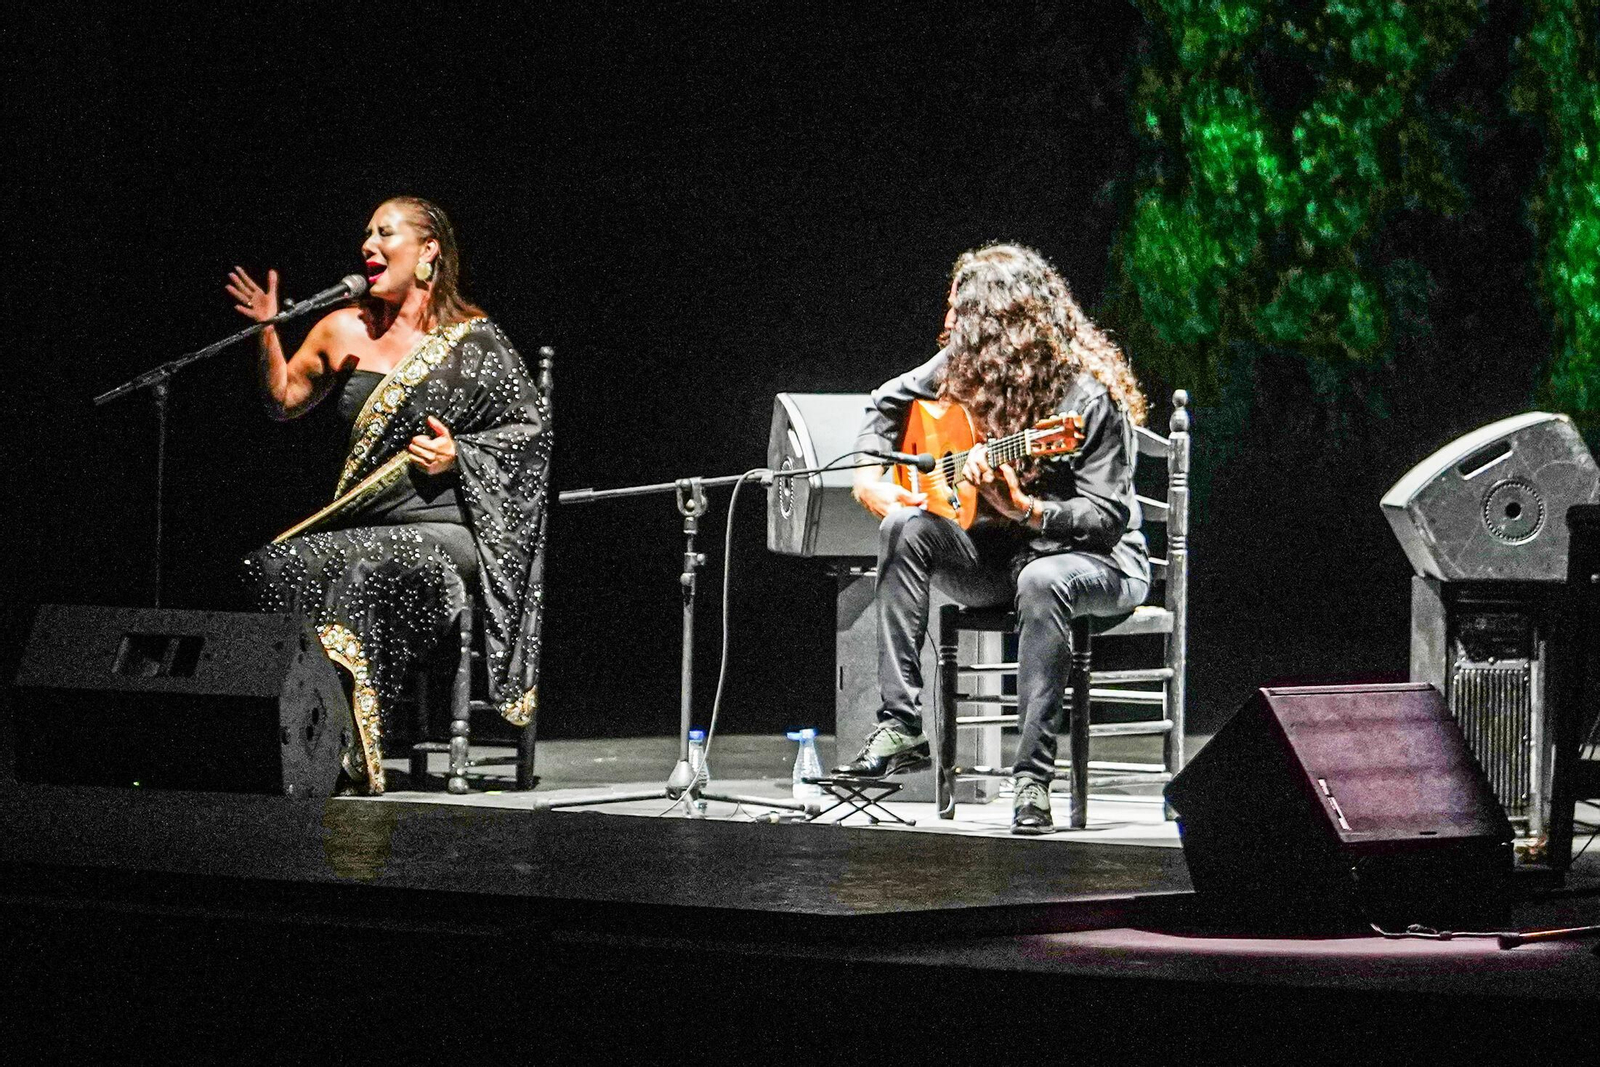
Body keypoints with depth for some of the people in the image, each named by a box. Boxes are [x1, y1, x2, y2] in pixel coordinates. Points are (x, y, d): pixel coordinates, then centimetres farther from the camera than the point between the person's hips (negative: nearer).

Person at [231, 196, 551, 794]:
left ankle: (356, 750, -33)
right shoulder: (343, 331, 13)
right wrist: (268, 331, 11)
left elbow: (534, 426, 4)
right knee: (272, 566, -24)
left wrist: (460, 454, -10)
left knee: (362, 572, -36)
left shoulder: (473, 342, 1)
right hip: (361, 527, 5)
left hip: (447, 531, -5)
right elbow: (284, 400, 26)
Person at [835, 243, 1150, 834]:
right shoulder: (966, 365, 0)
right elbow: (886, 403, 16)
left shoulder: (1090, 394, -19)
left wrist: (1024, 510, -34)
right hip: (996, 552, 6)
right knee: (904, 528, -22)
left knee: (1042, 581, -41)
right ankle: (900, 727, -25)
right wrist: (868, 478, -1)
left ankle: (1034, 774, -38)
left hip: (1097, 559, -6)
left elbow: (1108, 516, -20)